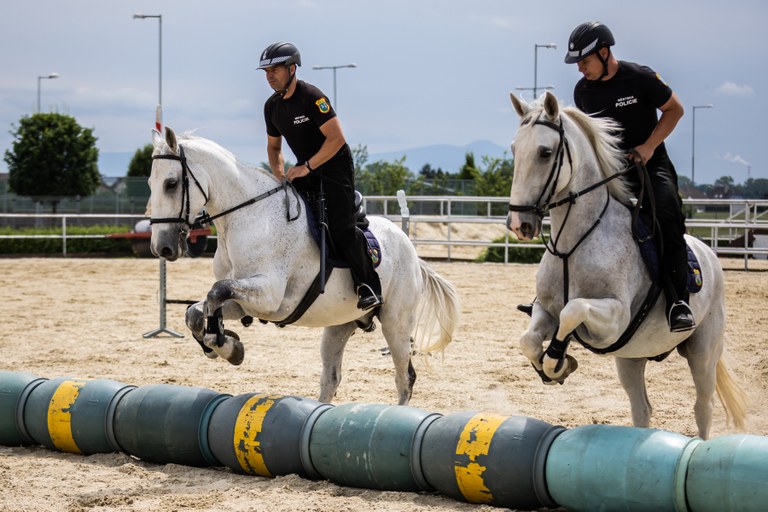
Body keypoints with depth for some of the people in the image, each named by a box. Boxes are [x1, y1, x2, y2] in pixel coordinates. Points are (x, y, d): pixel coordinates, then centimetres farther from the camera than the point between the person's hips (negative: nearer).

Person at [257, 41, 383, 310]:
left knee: (341, 228, -18)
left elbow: (336, 139, -25)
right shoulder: (272, 106, 4)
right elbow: (273, 147, 18)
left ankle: (369, 288, -11)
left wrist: (307, 167, -25)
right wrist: (280, 175, -1)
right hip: (306, 170, 8)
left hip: (335, 166, -8)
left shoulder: (311, 97, -20)